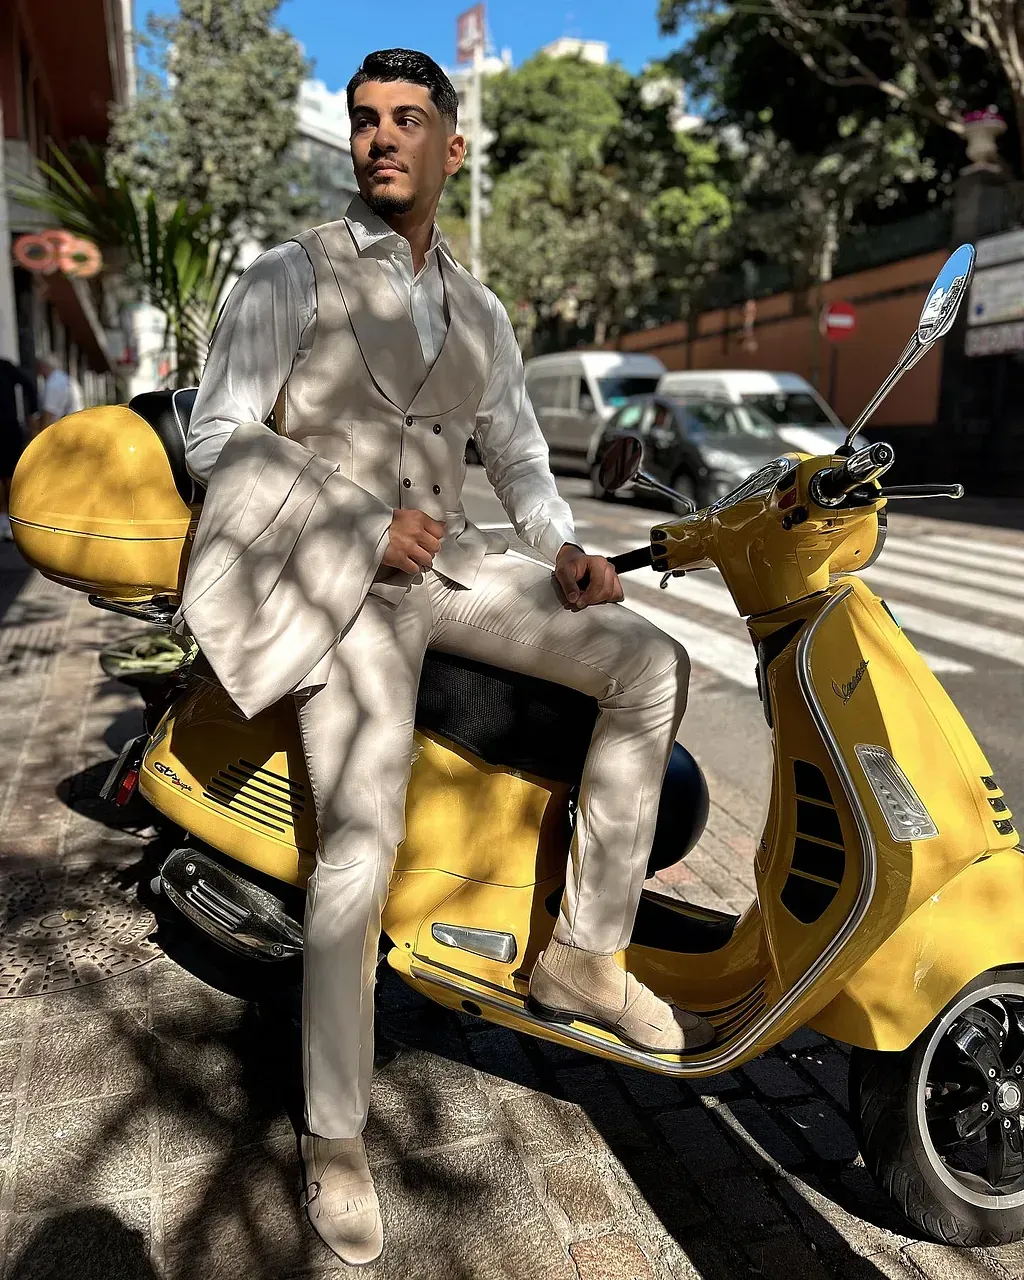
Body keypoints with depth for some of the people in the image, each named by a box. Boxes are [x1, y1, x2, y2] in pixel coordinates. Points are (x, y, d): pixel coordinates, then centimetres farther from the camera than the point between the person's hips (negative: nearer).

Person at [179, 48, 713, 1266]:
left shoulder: (478, 310, 17)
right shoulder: (290, 274, 1)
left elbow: (516, 449, 16)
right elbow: (216, 437, -7)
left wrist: (563, 547, -4)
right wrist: (365, 523, -16)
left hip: (448, 564, 5)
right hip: (339, 583, -5)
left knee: (651, 664, -12)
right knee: (361, 847, -17)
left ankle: (581, 954, -2)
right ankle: (333, 1136, 4)